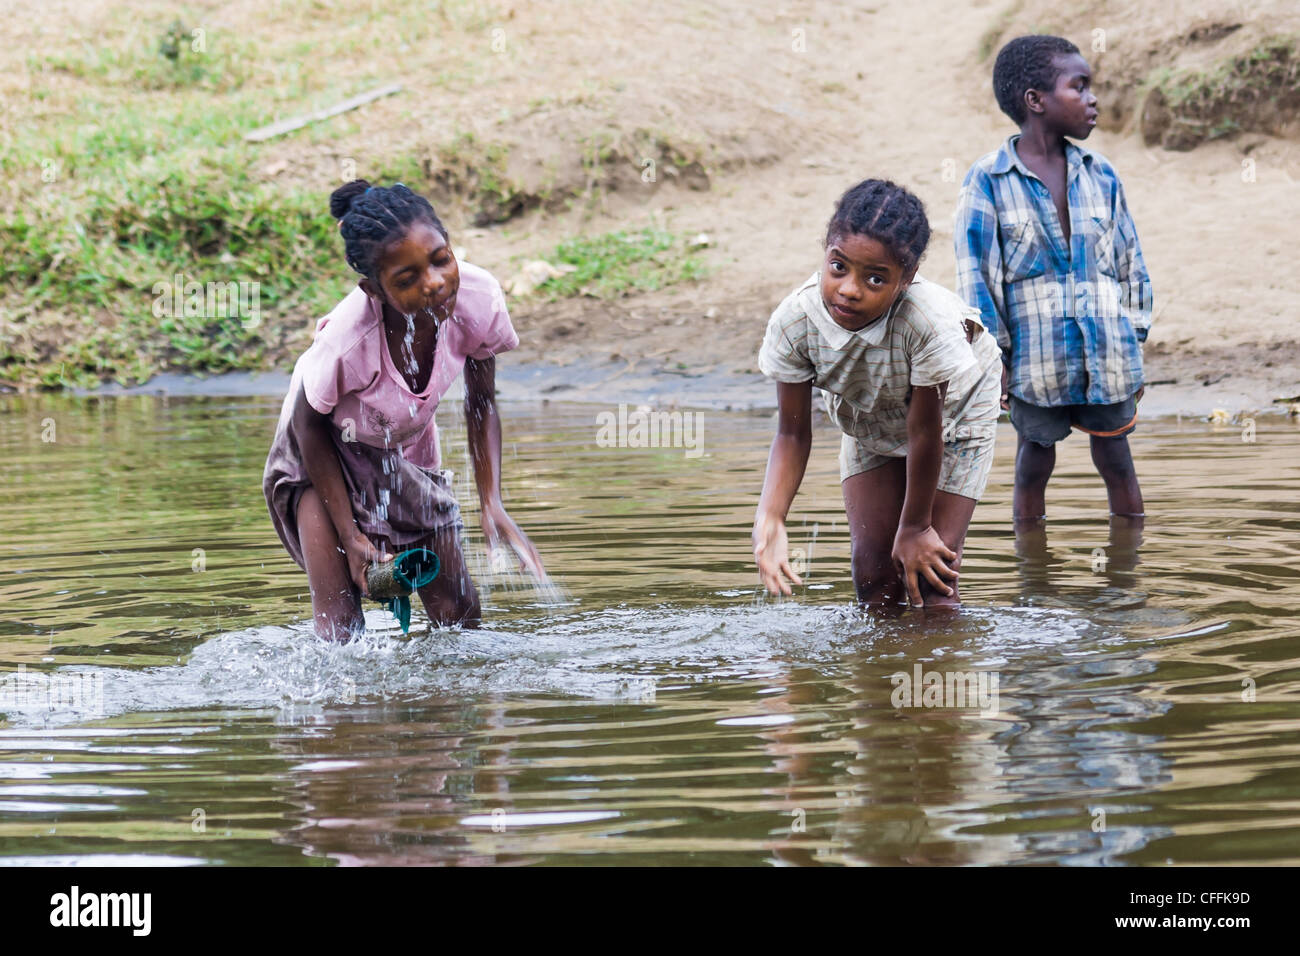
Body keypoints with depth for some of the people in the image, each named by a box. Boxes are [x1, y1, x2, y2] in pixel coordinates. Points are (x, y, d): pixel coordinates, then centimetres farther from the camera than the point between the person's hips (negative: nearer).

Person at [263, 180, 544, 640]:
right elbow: (310, 426, -19)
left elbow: (481, 405, -9)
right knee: (340, 630, -16)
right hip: (324, 451, -4)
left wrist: (492, 504, -18)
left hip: (408, 450, 4)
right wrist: (350, 536, -17)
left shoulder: (479, 299, -30)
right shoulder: (346, 342, -41)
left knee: (459, 618, 6)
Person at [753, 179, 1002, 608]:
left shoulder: (928, 322, -43)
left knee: (932, 575, -9)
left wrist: (915, 526, -17)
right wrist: (769, 518, -38)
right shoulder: (793, 323, -32)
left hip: (951, 415, -3)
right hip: (869, 423, 3)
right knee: (874, 572, 1)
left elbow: (925, 431, -29)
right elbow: (793, 434, -22)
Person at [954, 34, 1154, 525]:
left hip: (1107, 357, 3)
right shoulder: (988, 181, -7)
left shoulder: (1100, 175, 4)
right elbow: (974, 275, -5)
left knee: (1118, 466, 11)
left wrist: (1134, 346, 9)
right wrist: (993, 359, -6)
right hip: (1036, 363, -3)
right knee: (1033, 470, 10)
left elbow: (1129, 261, 11)